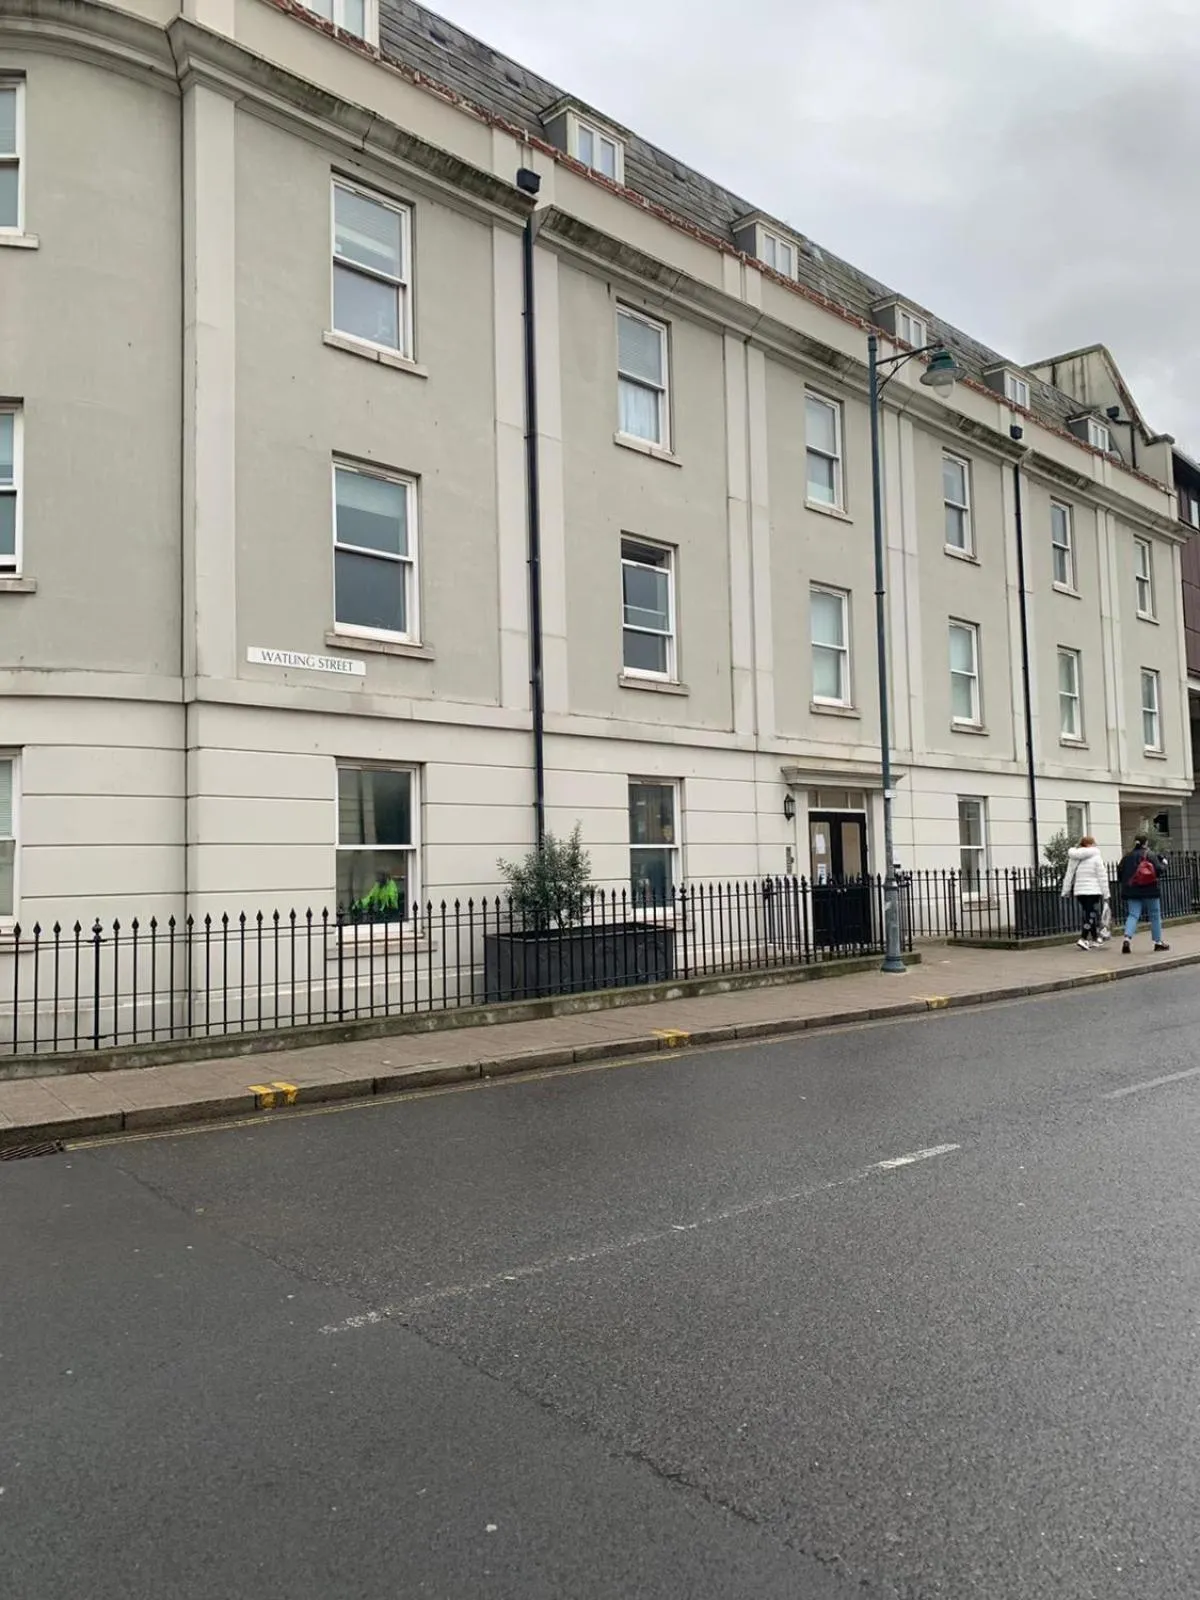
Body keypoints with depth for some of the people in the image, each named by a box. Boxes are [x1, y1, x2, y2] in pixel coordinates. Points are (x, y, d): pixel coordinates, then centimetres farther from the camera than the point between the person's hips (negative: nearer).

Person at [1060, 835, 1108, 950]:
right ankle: (1083, 939, -17)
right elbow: (1102, 876, -8)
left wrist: (1066, 891, 16)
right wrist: (1105, 892, -4)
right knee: (1092, 916, -4)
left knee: (1087, 916, 12)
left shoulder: (1074, 858, 8)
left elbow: (1069, 875, 11)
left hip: (1079, 891, 6)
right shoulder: (1095, 857, -7)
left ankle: (1094, 940, 21)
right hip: (1093, 891, -6)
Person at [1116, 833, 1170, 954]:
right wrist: (1164, 864, 8)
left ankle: (1127, 938, -21)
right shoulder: (1151, 854, -6)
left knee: (1132, 915, 1)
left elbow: (1120, 874, 5)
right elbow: (1158, 870, -13)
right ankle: (1158, 941, 17)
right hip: (1149, 891, -3)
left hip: (1131, 891, 3)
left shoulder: (1127, 857, 6)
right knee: (1155, 916, 10)